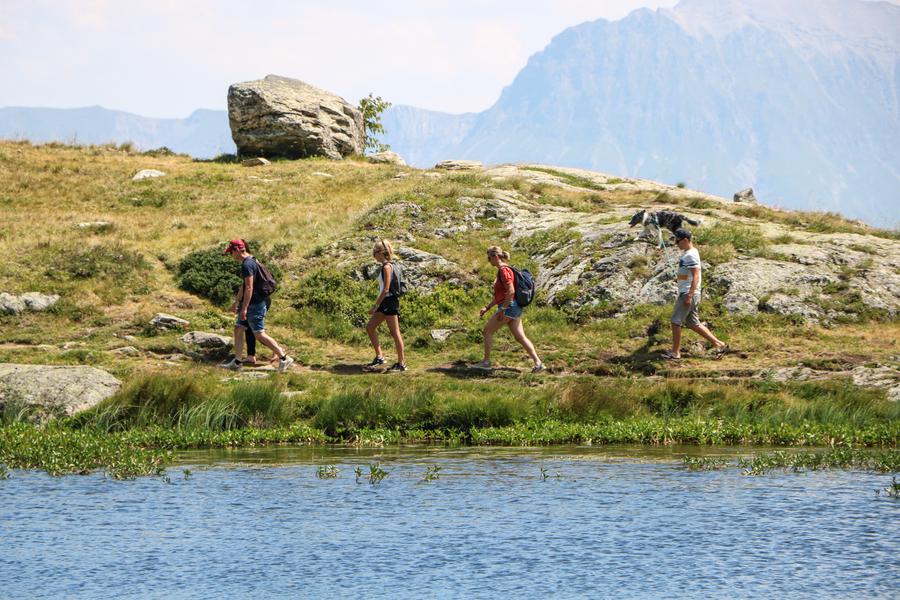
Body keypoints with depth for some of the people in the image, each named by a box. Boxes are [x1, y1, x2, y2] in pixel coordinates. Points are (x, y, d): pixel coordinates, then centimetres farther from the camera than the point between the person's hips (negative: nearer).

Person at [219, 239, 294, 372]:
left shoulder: (247, 265, -19)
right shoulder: (249, 262, 14)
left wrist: (244, 308, -24)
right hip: (250, 305, 10)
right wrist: (237, 302, 32)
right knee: (238, 329, 12)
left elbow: (249, 288, -25)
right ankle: (237, 361, 17)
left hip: (255, 305, -10)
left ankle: (284, 358, -6)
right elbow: (244, 286, 25)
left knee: (259, 334, -8)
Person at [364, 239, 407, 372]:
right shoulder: (388, 266, 14)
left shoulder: (387, 267, -15)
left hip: (390, 302, -10)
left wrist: (376, 306, -18)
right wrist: (378, 305, 19)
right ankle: (379, 356, 16)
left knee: (395, 333, -4)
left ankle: (401, 363, 0)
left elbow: (386, 289, -20)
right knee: (370, 327, 12)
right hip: (385, 302, 10)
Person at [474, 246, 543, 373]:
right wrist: (487, 308, 24)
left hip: (509, 307, -10)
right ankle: (538, 362, -1)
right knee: (520, 337, 6)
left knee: (488, 330, 3)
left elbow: (511, 291, -23)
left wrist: (502, 310, -21)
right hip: (515, 309, 10)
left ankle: (486, 362, 8)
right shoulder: (501, 270, 18)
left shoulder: (504, 270, -14)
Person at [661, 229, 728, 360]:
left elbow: (696, 277, -20)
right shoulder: (687, 254, 16)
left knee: (675, 321, -5)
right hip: (686, 293, 10)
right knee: (693, 323, 12)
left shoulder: (691, 255, -15)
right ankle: (718, 344, 13)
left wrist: (689, 295, -24)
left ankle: (675, 352, 1)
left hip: (688, 294, -10)